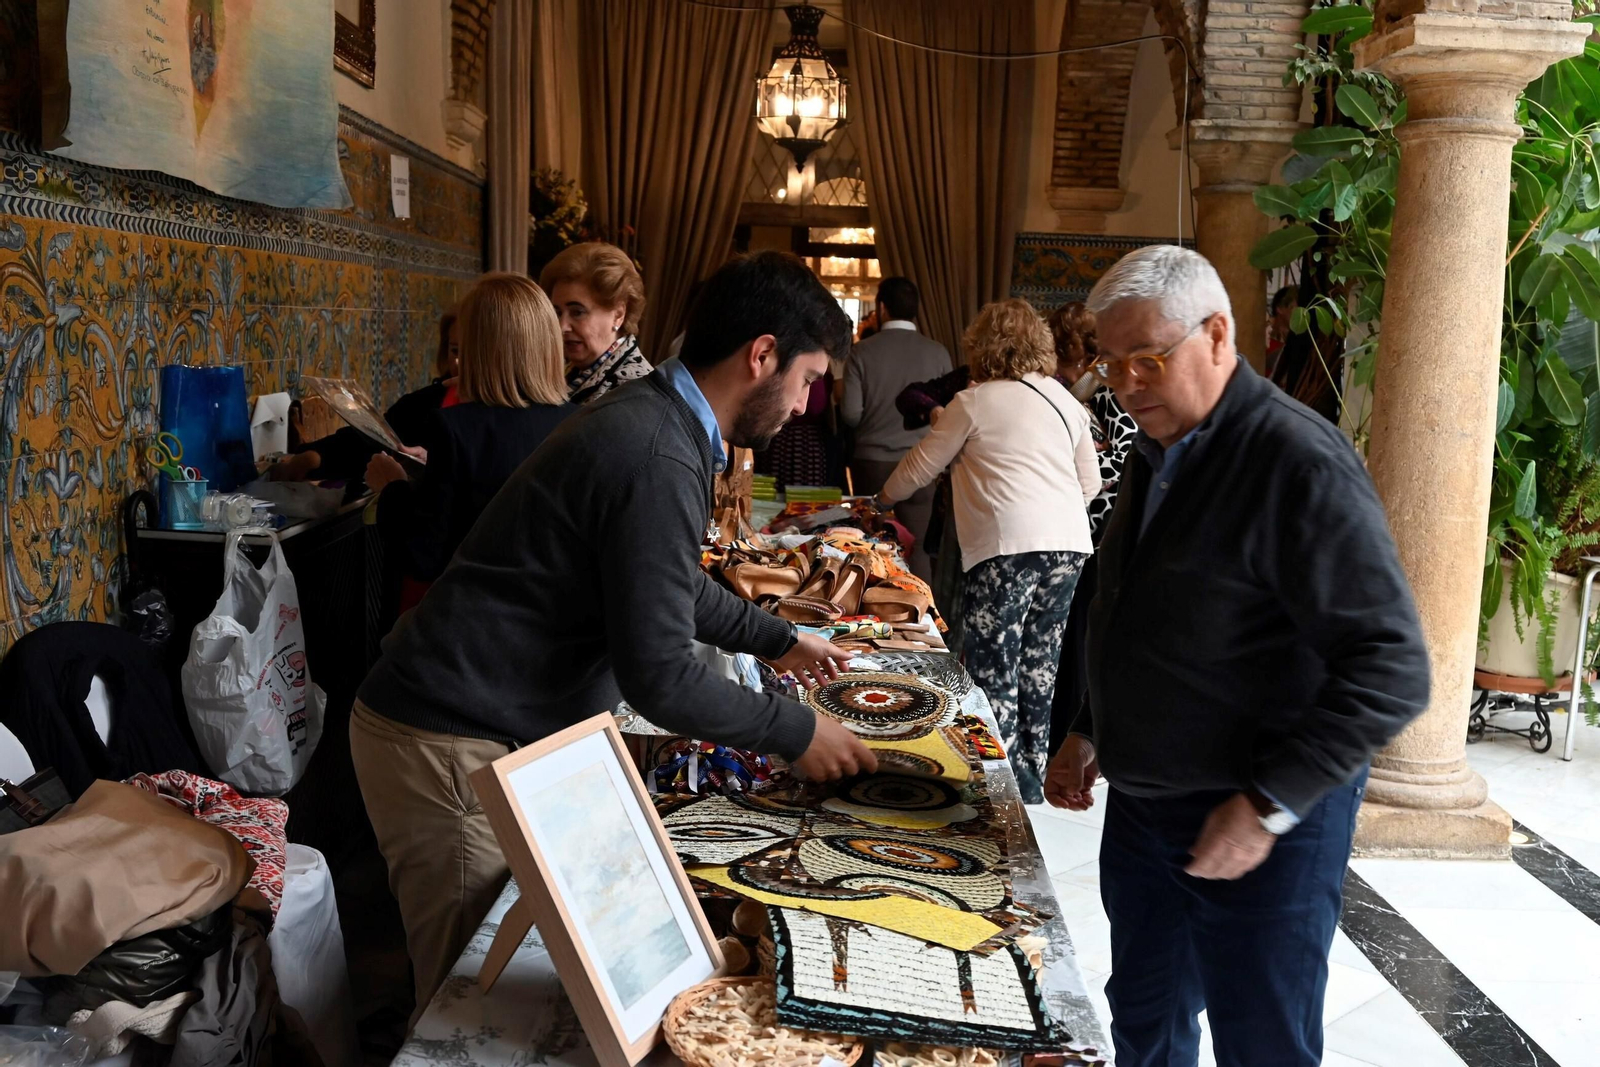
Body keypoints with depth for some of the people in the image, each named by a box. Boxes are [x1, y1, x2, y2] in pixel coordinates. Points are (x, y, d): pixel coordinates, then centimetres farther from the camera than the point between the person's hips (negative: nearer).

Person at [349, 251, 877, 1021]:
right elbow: (658, 677, -22)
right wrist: (795, 734, -10)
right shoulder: (660, 459, -24)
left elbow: (665, 583, 27)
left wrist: (776, 639, 28)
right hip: (450, 748, -10)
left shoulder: (650, 416, 9)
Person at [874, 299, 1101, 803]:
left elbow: (922, 467, 10)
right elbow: (1090, 483, 20)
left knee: (995, 679, 1)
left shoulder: (974, 402, 1)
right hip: (1069, 546, 6)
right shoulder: (1065, 400, 16)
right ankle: (1034, 785, 21)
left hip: (1007, 549, -6)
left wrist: (885, 496, 29)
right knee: (1041, 673, 13)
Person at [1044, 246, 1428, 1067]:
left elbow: (1392, 668, -23)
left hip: (1258, 826, -8)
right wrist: (1088, 732, 14)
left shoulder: (1299, 463, -20)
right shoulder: (1157, 455, 8)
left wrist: (1270, 805, -24)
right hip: (1139, 806, 8)